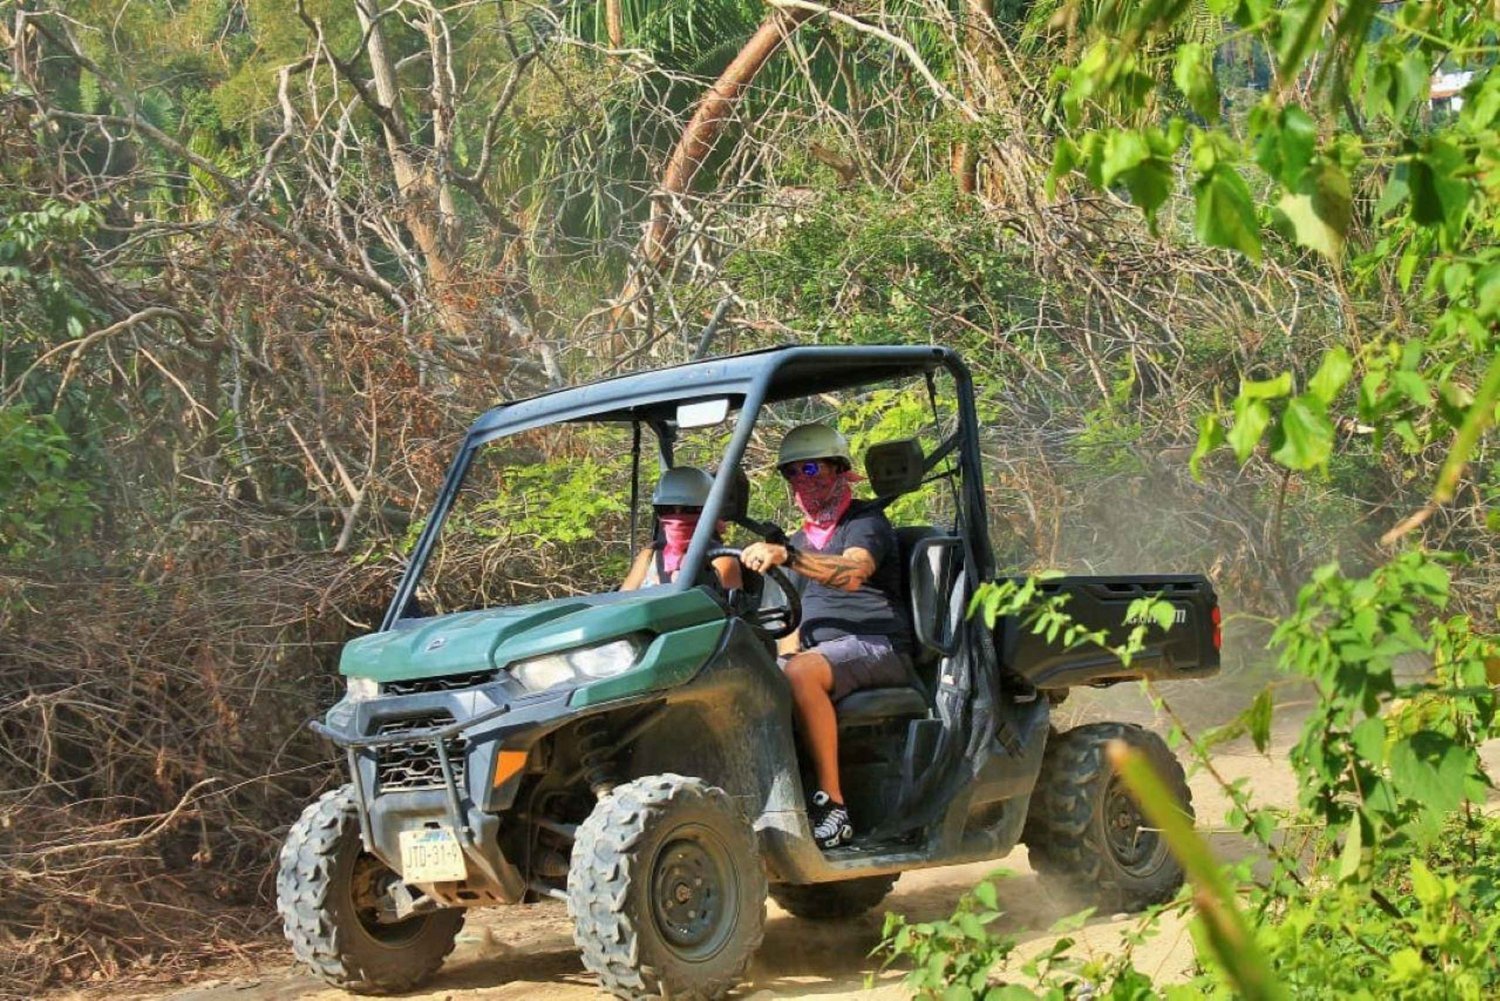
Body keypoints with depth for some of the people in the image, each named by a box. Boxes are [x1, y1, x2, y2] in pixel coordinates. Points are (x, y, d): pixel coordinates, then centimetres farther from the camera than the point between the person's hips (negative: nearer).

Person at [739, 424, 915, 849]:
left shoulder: (865, 520, -3)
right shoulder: (801, 539, 23)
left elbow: (852, 574, -26)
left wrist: (786, 557, -40)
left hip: (877, 647, -8)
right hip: (820, 650, 8)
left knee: (801, 673, -36)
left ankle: (833, 805, -35)